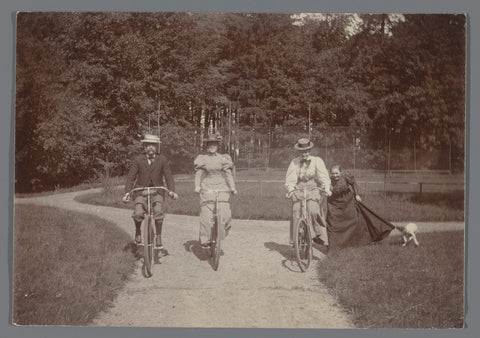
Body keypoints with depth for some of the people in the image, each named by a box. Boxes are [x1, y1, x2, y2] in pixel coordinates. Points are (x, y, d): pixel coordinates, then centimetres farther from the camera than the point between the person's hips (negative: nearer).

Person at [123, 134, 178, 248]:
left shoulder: (162, 160, -2)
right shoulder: (138, 160, -1)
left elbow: (168, 176, -4)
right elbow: (130, 177, -2)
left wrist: (171, 191, -19)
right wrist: (127, 192, -13)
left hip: (157, 191, 0)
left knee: (158, 211, -27)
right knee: (138, 213, -22)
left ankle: (158, 237, -11)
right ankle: (138, 231, 11)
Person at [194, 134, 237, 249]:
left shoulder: (223, 158, 14)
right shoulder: (202, 159, 12)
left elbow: (228, 174, 9)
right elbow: (198, 174, 6)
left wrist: (232, 188, -3)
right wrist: (197, 186, -11)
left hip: (221, 189, 1)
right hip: (206, 190, -1)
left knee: (225, 215, -12)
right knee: (206, 216, -10)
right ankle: (205, 241, -1)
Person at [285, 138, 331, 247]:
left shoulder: (317, 161, 6)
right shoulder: (294, 162, 9)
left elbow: (323, 175, -1)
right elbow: (290, 178, 4)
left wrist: (326, 188, -17)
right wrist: (290, 189, -14)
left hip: (313, 190, -2)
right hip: (298, 190, 2)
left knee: (313, 211, -23)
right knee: (296, 212, -12)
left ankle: (321, 235, -11)